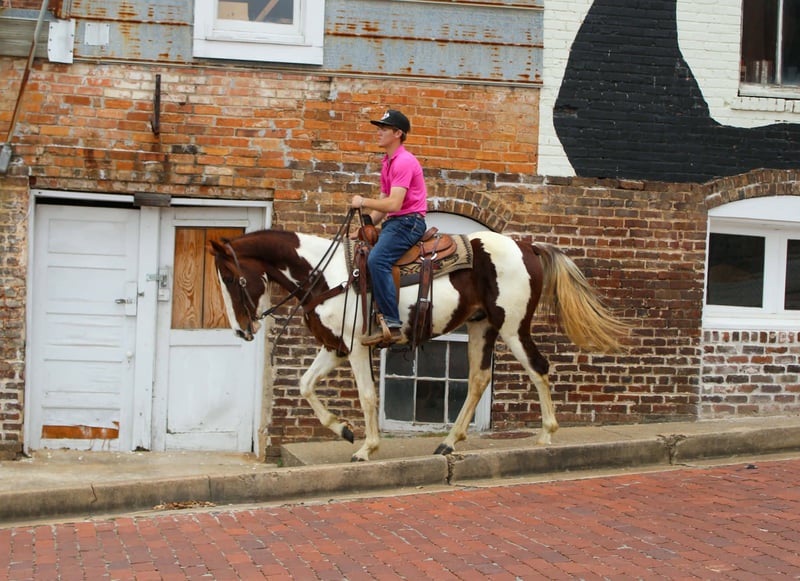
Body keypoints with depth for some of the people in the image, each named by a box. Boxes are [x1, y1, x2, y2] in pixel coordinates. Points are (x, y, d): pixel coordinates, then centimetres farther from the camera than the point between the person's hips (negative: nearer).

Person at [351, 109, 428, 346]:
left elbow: (393, 203, -23)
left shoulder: (404, 161, -14)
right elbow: (383, 204, 21)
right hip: (393, 222, 11)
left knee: (377, 259, -30)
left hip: (408, 221, -11)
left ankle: (392, 326, -33)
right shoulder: (387, 163, 19)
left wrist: (363, 202, -12)